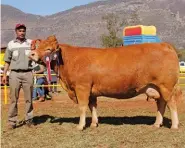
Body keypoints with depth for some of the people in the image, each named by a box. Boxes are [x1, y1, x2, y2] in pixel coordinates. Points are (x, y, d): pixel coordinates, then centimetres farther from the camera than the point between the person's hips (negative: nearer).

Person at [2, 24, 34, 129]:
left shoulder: (31, 43, 8)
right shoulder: (11, 44, 9)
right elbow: (7, 61, 11)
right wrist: (4, 74, 6)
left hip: (27, 73, 0)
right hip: (15, 74, 0)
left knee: (29, 98, 4)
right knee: (13, 98, 0)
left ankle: (29, 120, 12)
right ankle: (12, 121, 6)